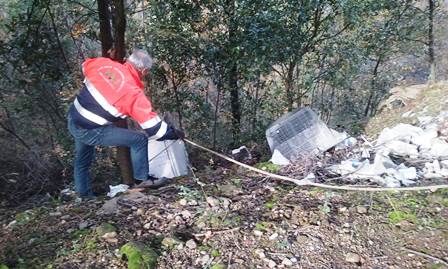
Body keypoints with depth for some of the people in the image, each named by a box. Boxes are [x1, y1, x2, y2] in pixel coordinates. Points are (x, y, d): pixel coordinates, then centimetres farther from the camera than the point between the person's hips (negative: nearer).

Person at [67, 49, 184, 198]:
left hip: (72, 119, 8)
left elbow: (85, 65, 20)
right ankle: (143, 179, 10)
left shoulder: (103, 63, -5)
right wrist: (175, 133, 0)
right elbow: (154, 128, -16)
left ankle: (84, 195, 46)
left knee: (82, 160, 30)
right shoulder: (133, 93, -20)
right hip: (91, 131, -8)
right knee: (139, 140, -3)